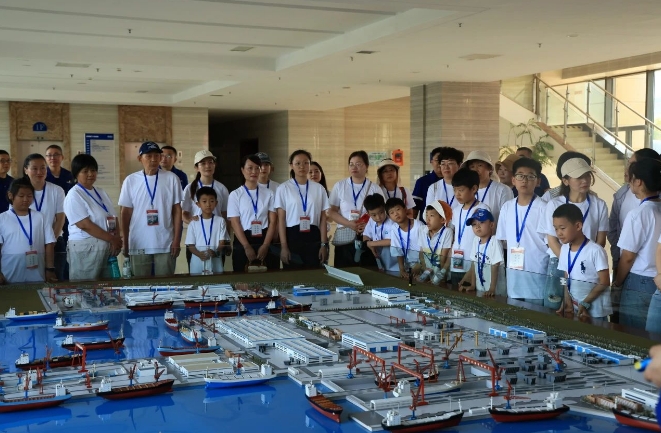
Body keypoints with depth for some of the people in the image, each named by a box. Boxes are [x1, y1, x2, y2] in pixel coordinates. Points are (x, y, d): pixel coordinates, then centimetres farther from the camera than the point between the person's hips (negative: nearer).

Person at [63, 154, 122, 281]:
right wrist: (112, 239, -14)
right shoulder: (74, 196, -9)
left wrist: (117, 239, -6)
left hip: (108, 246, 7)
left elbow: (114, 218, 12)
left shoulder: (101, 193, 14)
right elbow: (85, 225, -16)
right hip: (85, 249, -7)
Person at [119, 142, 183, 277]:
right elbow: (125, 213, 6)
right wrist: (125, 243, 4)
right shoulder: (131, 180, 2)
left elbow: (177, 210, 2)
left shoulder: (171, 178, 0)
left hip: (165, 244, 0)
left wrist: (177, 240, -2)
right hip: (139, 245, 1)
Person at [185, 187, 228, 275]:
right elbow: (190, 245, 4)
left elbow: (222, 241, 1)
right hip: (197, 263, 0)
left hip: (215, 263, 0)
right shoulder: (193, 224, 5)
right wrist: (199, 254, -15)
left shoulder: (220, 221, 4)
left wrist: (216, 252, -19)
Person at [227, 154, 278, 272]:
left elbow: (273, 221, 2)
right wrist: (247, 247, -12)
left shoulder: (269, 194, 6)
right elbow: (235, 223, -4)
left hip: (265, 239, 1)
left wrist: (265, 246, -9)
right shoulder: (235, 195, 2)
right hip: (243, 241, -1)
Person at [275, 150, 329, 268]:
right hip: (292, 236, -2)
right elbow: (281, 219, -3)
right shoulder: (283, 188, -1)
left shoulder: (319, 188, 6)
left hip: (313, 237, 2)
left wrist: (324, 244, 0)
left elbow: (323, 218, 7)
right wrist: (283, 246, -9)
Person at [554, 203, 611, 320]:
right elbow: (565, 279, 8)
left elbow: (604, 282, -13)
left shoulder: (595, 250, -15)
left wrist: (585, 303, -15)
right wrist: (567, 300, -6)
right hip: (573, 307, 5)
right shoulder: (564, 249, 4)